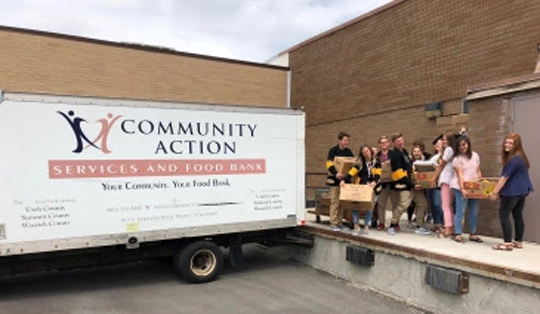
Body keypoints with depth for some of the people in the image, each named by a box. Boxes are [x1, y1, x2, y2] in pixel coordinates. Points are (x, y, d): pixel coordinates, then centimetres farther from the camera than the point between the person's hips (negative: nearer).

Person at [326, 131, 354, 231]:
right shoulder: (333, 151, -5)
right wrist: (336, 173, -32)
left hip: (345, 179, 6)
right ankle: (333, 223, 0)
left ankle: (339, 222, 14)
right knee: (335, 202, -5)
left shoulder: (348, 152, 12)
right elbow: (329, 164, -15)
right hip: (335, 180, -6)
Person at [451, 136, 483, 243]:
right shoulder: (457, 159, -5)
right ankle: (457, 234, 1)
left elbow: (478, 172, 16)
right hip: (461, 188, -6)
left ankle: (472, 234, 20)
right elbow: (460, 175, -14)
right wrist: (462, 189, -22)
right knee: (460, 211, -5)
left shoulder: (475, 156, 12)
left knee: (474, 212, 9)